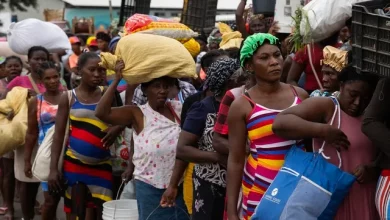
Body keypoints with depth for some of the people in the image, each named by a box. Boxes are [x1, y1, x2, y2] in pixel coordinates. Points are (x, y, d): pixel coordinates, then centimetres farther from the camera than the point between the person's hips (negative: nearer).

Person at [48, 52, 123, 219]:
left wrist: (117, 128, -13)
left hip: (101, 165, 2)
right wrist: (53, 169, -8)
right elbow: (59, 135, -2)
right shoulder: (68, 98, -2)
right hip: (74, 163, -2)